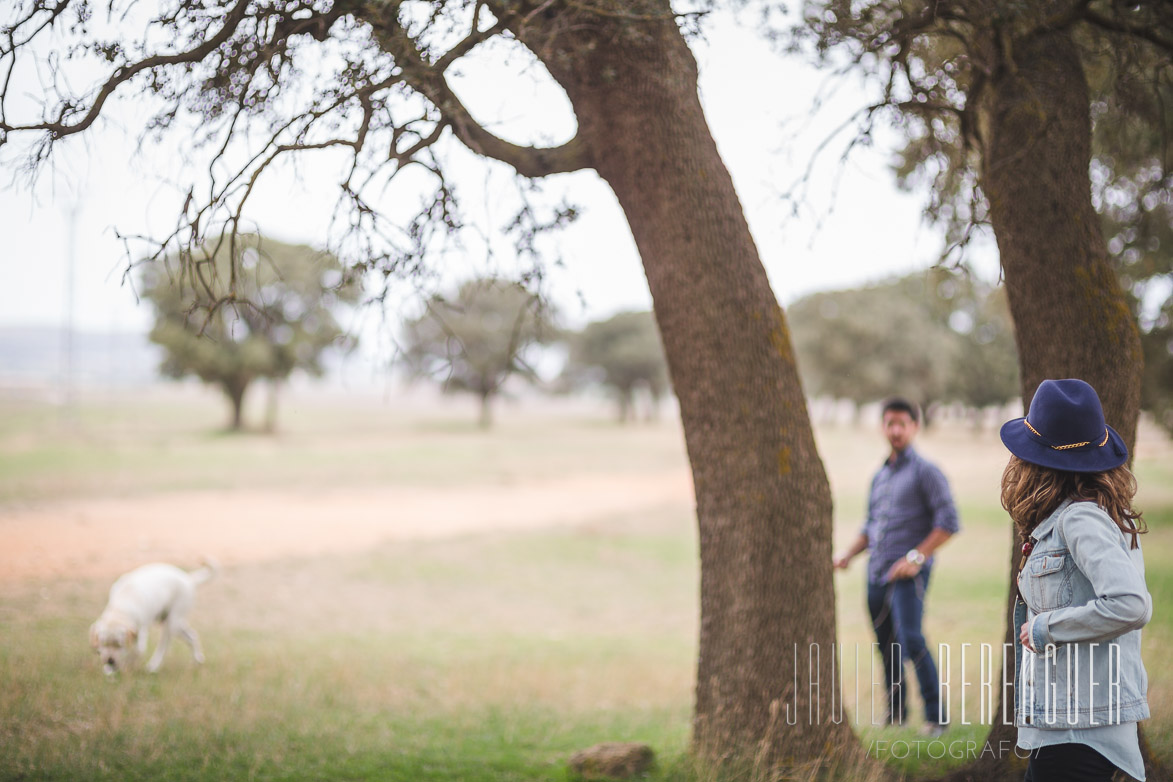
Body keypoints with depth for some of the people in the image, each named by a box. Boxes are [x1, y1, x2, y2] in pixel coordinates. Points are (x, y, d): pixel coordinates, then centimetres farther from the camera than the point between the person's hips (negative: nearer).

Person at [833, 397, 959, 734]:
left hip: (908, 574, -7)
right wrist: (848, 554, 11)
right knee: (885, 646, 9)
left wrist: (916, 557, -14)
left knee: (910, 639, -18)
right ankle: (895, 713, 21)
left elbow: (948, 522, -9)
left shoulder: (925, 471, -3)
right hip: (876, 573, 7)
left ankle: (936, 717, -12)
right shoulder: (880, 475, 18)